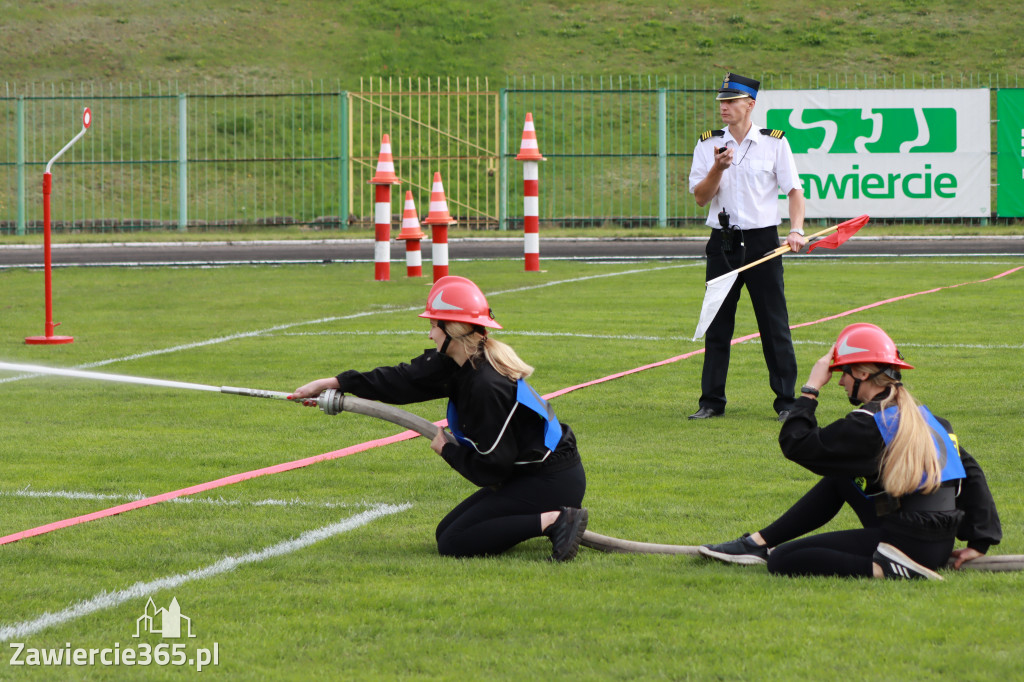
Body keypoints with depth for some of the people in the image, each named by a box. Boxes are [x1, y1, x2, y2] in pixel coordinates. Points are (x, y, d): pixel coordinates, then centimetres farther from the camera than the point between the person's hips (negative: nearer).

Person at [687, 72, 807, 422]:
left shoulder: (775, 143, 2)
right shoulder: (708, 145, 8)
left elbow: (794, 189, 0)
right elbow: (700, 197, 1)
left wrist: (796, 230, -15)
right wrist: (718, 169, -17)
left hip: (762, 242, -2)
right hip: (722, 244, 2)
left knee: (775, 324, -3)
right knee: (717, 324, 4)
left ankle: (786, 402, 2)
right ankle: (712, 402, 10)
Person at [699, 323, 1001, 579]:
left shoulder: (868, 424, -11)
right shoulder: (924, 416, 14)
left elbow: (795, 444, -9)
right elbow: (970, 473, 15)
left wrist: (811, 387, 3)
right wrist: (979, 542, 15)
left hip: (906, 540, -9)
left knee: (783, 561, -11)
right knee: (837, 478, 29)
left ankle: (881, 568, -22)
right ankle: (758, 543, 25)